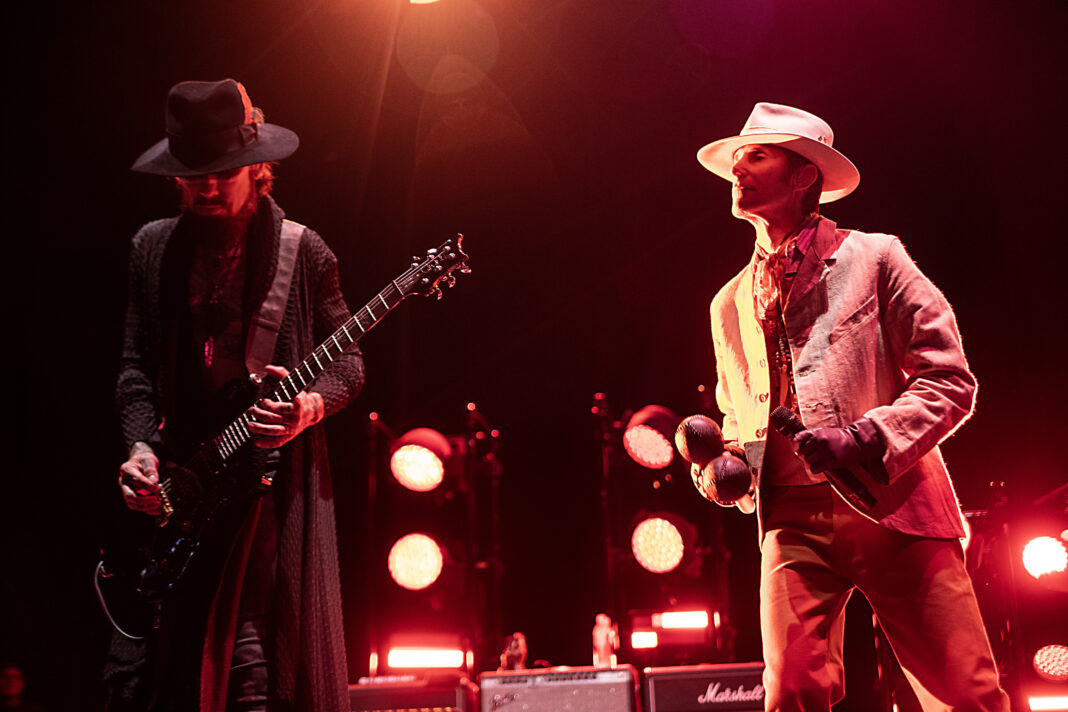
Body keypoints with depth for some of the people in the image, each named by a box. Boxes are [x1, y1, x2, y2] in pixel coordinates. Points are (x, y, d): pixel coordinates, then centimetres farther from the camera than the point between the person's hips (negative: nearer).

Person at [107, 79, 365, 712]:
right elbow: (136, 364, 12)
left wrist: (311, 406, -14)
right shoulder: (155, 248, 10)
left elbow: (349, 362, 6)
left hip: (273, 477, -3)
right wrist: (142, 446, -3)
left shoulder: (304, 253, 2)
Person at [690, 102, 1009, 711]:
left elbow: (951, 380, 1)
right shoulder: (730, 305, 20)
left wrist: (866, 440, -14)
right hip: (795, 518, 3)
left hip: (895, 506, -3)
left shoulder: (873, 258, 7)